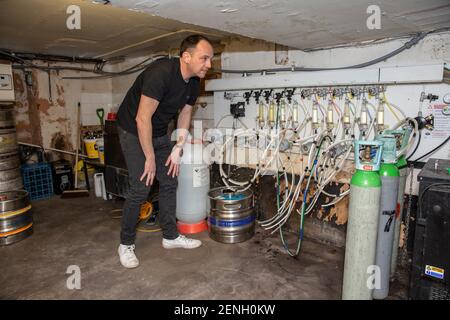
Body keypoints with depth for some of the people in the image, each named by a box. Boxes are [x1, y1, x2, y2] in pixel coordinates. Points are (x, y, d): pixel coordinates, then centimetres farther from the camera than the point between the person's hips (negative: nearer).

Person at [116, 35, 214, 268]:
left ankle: (170, 236, 22)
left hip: (159, 133, 8)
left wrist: (178, 148, 0)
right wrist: (150, 158, -22)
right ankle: (126, 244, 11)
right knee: (140, 189, -9)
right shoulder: (161, 72, -31)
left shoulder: (194, 82, -5)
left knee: (169, 182, 7)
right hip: (134, 132, -7)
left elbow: (185, 113, 7)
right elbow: (142, 119, -29)